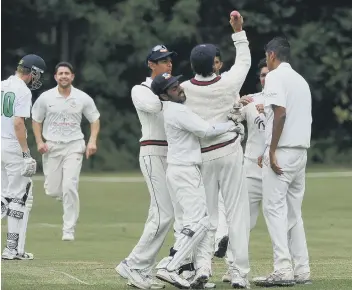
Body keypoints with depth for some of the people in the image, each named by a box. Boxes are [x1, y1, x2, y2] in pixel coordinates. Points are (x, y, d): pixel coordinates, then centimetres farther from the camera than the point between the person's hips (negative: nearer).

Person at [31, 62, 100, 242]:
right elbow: (36, 120, 9)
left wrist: (92, 141, -8)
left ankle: (69, 230, -9)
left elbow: (95, 120, 7)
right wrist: (39, 142, -4)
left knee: (69, 187, -15)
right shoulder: (45, 97, -2)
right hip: (51, 146, 1)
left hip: (74, 146, -1)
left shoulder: (83, 98, -2)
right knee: (52, 191, 1)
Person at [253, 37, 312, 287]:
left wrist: (272, 151, -19)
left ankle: (283, 270, -16)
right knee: (293, 210, 12)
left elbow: (281, 113, -19)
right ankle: (302, 270, 9)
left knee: (274, 207, -8)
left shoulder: (276, 76, -7)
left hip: (282, 151, -8)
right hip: (301, 150, 8)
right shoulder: (301, 80, 19)